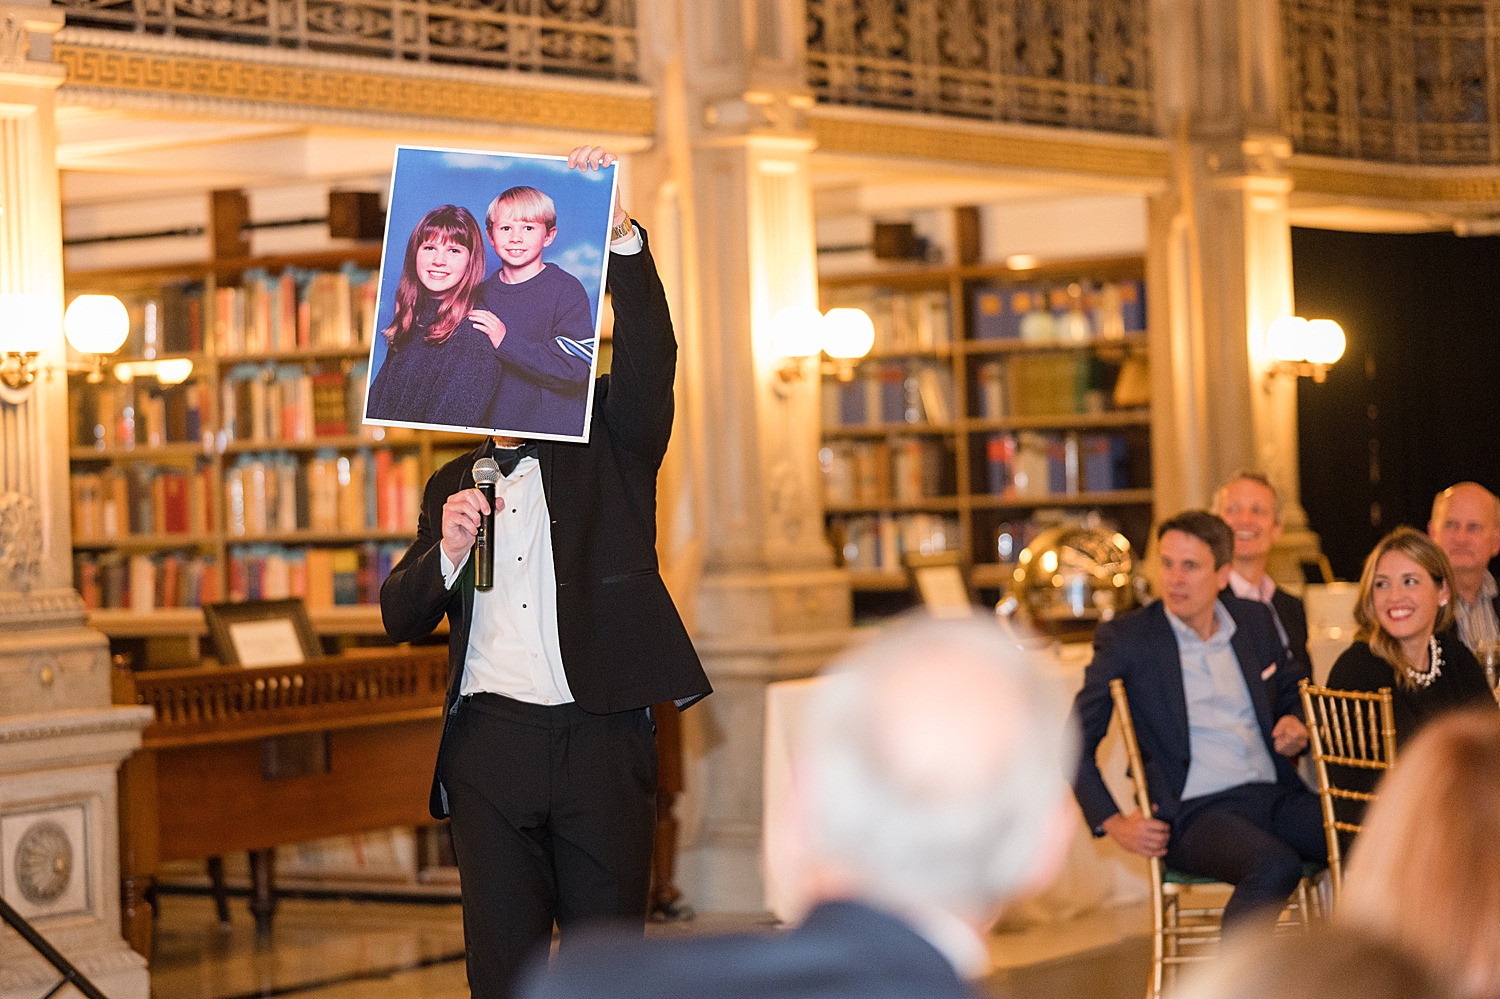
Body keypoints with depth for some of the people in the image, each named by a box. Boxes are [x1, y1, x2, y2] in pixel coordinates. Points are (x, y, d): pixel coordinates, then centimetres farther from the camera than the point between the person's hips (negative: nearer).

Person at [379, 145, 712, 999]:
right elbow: (401, 619, 14)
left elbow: (649, 361, -9)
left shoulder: (610, 444, 10)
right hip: (491, 741, 3)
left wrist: (621, 235, -22)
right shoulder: (454, 485, 19)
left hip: (601, 738, -3)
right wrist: (446, 555, -7)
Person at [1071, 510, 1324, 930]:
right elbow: (1076, 742, 4)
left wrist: (1295, 723, 7)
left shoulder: (1254, 620, 14)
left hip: (1277, 796, 5)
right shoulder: (1125, 639, 1)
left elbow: (1291, 688, 32)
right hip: (1195, 811, -5)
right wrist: (1112, 823, -7)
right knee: (1276, 867, -36)